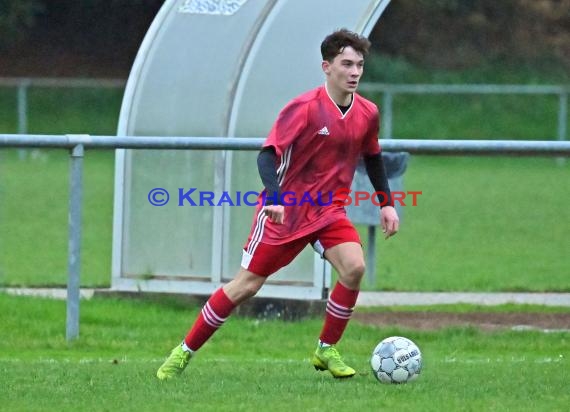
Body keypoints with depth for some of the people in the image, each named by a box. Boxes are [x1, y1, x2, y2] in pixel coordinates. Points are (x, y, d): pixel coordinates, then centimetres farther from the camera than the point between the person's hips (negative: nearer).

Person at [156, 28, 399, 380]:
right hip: (285, 210, -4)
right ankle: (185, 352, 13)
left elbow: (372, 158, 19)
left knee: (354, 266, -22)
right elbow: (268, 154, -22)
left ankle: (327, 350, -5)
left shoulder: (368, 113, 0)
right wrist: (275, 197, -38)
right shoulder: (306, 108, -18)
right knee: (247, 284, -2)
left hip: (329, 210, 4)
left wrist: (386, 203, 15)